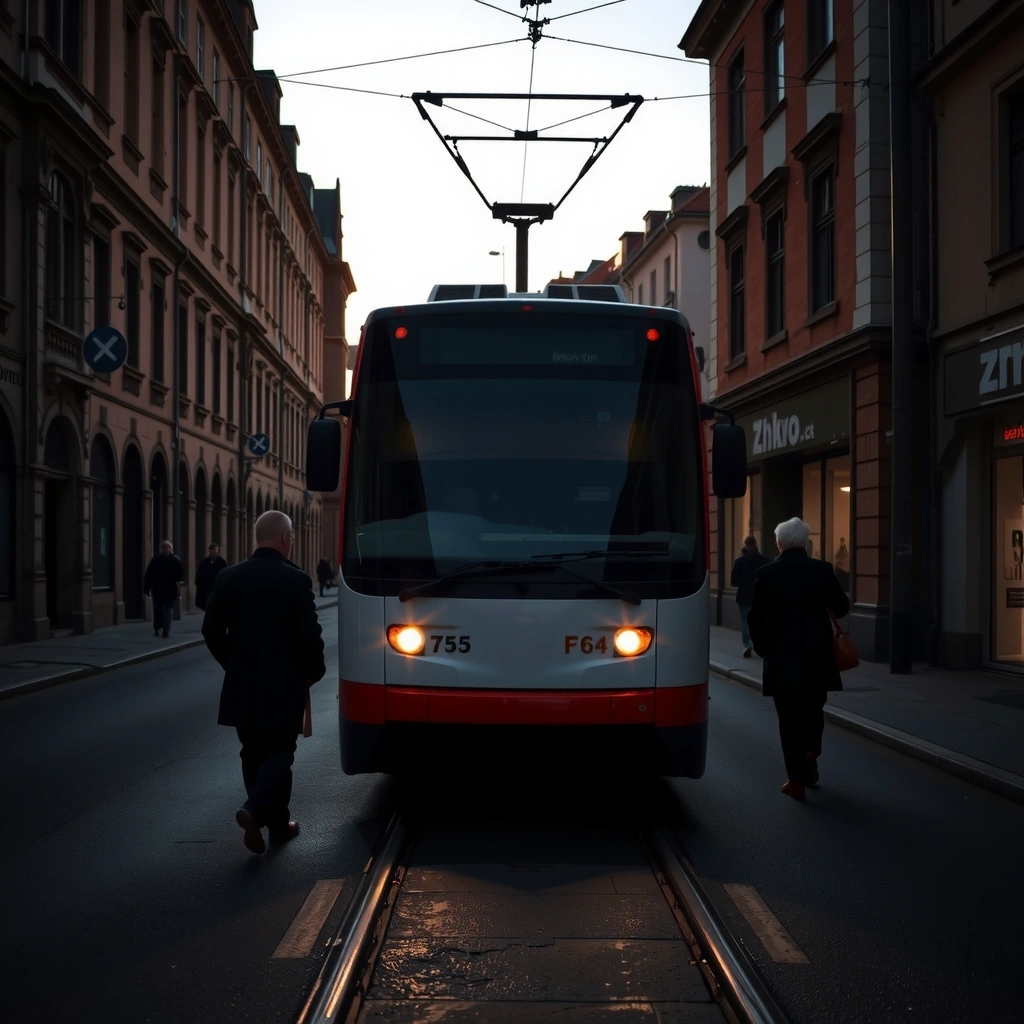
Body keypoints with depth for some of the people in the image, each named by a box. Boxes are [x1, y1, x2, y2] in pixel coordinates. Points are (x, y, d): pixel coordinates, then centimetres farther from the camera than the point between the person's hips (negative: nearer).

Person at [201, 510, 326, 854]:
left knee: (255, 753, 14)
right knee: (279, 751, 6)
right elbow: (309, 635, -14)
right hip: (284, 684, -4)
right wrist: (314, 671, 5)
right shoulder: (296, 580, -12)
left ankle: (277, 823, 19)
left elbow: (211, 630, 4)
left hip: (242, 684, 4)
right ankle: (255, 808, -15)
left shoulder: (228, 577, 0)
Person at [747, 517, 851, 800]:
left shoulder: (766, 573, -6)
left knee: (789, 717, 5)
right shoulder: (822, 570, -3)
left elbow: (755, 617, -7)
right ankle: (811, 752, 5)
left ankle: (797, 779, 4)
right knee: (813, 710, 22)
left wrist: (763, 648, 6)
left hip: (782, 657, -1)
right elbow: (841, 607, 3)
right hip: (817, 656, 1)